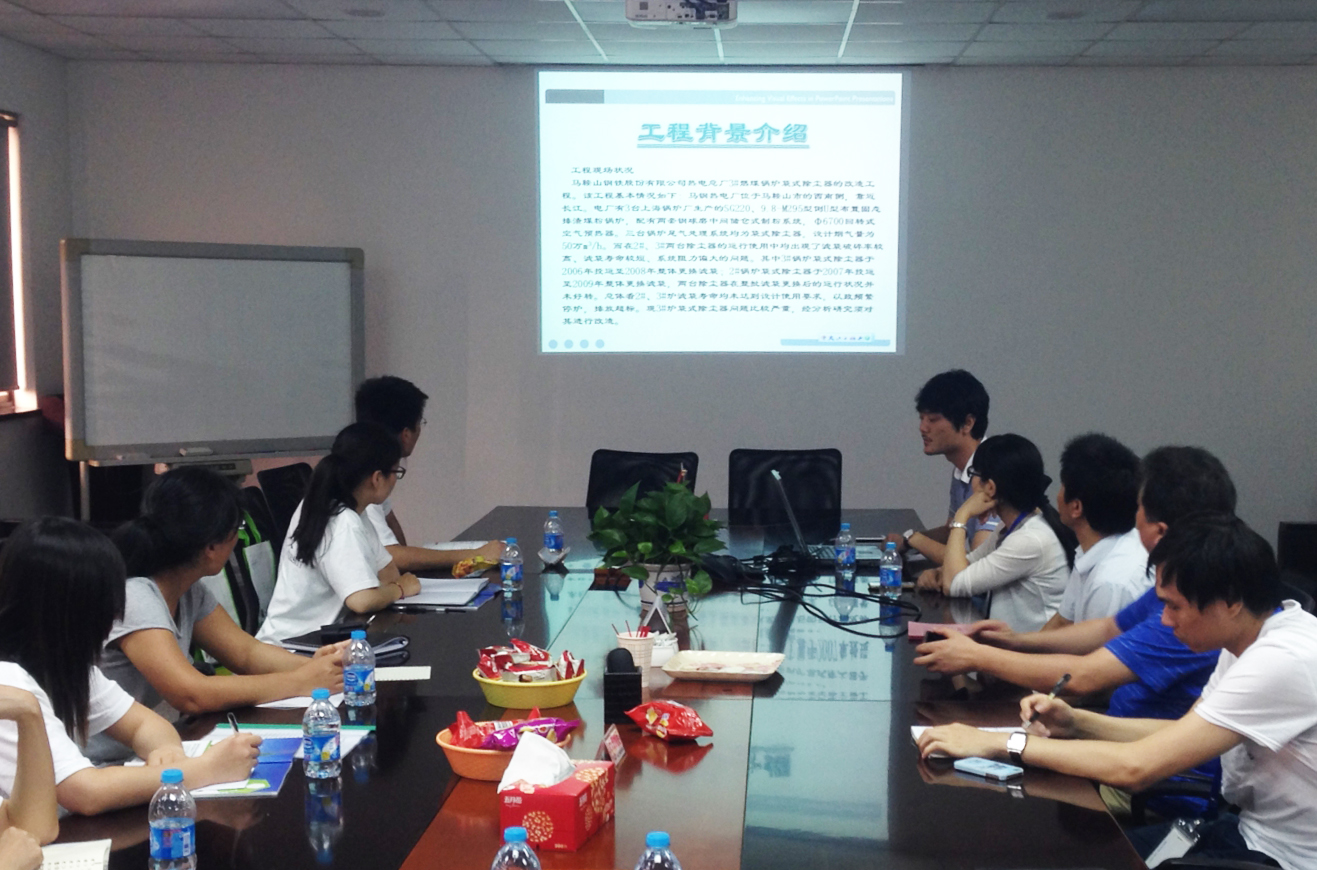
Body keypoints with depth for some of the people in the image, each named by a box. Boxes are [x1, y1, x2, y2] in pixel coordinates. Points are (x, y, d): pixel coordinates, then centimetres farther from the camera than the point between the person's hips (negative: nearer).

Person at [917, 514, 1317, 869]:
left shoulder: (1283, 662, -29)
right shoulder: (1249, 636, 0)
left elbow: (1135, 767, -30)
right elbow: (1184, 735, 10)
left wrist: (1000, 743, -23)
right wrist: (1076, 723, -4)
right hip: (1248, 825, 8)